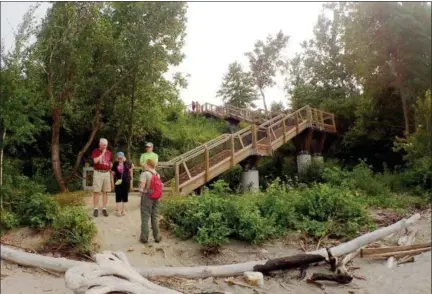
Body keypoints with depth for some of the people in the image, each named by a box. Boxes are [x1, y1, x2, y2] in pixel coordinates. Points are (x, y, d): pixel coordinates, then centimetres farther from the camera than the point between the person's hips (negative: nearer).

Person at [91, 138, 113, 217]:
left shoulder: (109, 153, 11)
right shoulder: (95, 151, -1)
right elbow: (95, 160, -17)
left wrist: (110, 169, 9)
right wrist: (102, 153, -12)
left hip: (107, 173, 4)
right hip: (98, 173, -4)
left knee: (105, 192, 5)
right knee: (96, 192, -3)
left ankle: (104, 209, 11)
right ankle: (95, 209, 3)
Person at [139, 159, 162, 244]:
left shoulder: (144, 174, -12)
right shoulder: (157, 174, 4)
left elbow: (142, 187, -18)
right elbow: (160, 186, 4)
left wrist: (141, 190, 2)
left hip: (147, 197, -5)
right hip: (156, 198, 5)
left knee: (145, 218, 4)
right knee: (155, 218, 13)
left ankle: (144, 238, 9)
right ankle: (157, 237, 18)